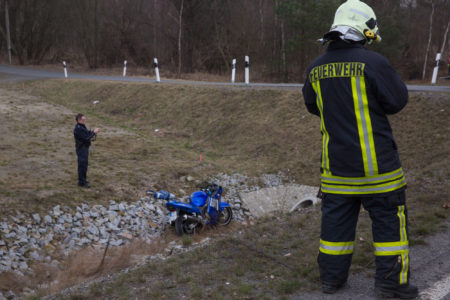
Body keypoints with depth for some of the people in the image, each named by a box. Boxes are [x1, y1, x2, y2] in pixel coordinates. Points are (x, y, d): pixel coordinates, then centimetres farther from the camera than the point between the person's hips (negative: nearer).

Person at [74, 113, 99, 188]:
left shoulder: (82, 127, 11)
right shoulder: (78, 129, -21)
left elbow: (87, 134, 15)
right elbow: (86, 138, -24)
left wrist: (93, 132, -3)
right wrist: (94, 132, -16)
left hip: (85, 148, 10)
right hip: (81, 149, -10)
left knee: (84, 165, 18)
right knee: (82, 165, -4)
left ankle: (82, 179, 29)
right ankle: (81, 182, 2)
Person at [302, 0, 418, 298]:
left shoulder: (316, 68, 3)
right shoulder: (373, 62, -15)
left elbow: (313, 106, 16)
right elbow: (397, 101, -7)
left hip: (336, 162, 5)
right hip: (376, 162, -5)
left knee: (336, 217, 14)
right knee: (389, 218, 8)